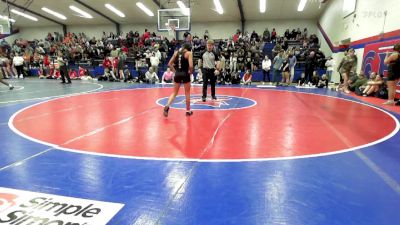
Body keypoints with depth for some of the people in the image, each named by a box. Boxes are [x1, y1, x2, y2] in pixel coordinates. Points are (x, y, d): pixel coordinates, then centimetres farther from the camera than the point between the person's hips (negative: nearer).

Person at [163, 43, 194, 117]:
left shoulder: (176, 52, 9)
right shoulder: (189, 53, -5)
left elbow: (169, 64, 9)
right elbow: (190, 66, -16)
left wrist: (175, 71, 13)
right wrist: (190, 72, 2)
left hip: (177, 74, 4)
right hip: (185, 74, -4)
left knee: (174, 92, 13)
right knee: (187, 93, 12)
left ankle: (167, 106, -10)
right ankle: (188, 111, 21)